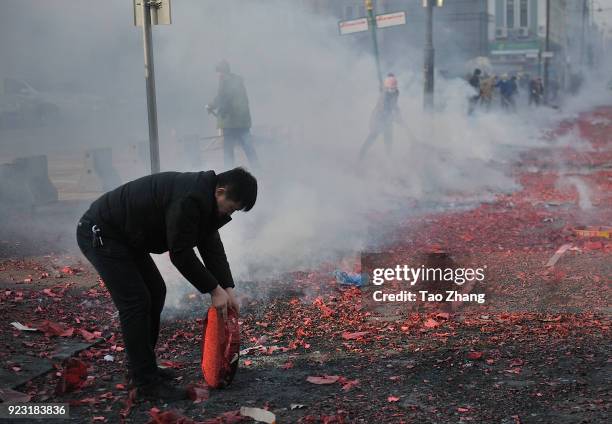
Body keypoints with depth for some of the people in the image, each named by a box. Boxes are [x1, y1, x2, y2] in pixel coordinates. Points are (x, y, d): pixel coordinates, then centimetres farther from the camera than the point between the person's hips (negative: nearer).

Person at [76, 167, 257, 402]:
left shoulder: (203, 197, 2)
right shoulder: (188, 200, -30)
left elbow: (212, 245, 7)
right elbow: (181, 254, -25)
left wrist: (227, 288, 1)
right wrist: (214, 289, -16)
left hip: (125, 235, 11)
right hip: (100, 233, -11)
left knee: (156, 292, 13)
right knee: (136, 303, -12)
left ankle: (143, 368, 22)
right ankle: (146, 383, -6)